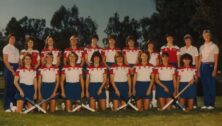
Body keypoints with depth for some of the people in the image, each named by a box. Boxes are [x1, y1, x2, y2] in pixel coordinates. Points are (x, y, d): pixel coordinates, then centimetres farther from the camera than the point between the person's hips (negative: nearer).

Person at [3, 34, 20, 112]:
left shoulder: (16, 49, 18)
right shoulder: (6, 48, -3)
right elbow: (5, 61, -10)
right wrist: (12, 70, -15)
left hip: (16, 68, 6)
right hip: (9, 68, -6)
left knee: (15, 86, 6)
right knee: (8, 87, -6)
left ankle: (14, 104, 13)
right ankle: (7, 107, -2)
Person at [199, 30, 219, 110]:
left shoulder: (214, 46, -1)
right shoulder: (202, 47, 13)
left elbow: (216, 60, -5)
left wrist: (215, 70, -13)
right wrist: (199, 70, 9)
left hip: (210, 65, -5)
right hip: (203, 66, 5)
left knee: (211, 85, -4)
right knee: (204, 86, 5)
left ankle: (211, 104, 1)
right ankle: (206, 104, 11)